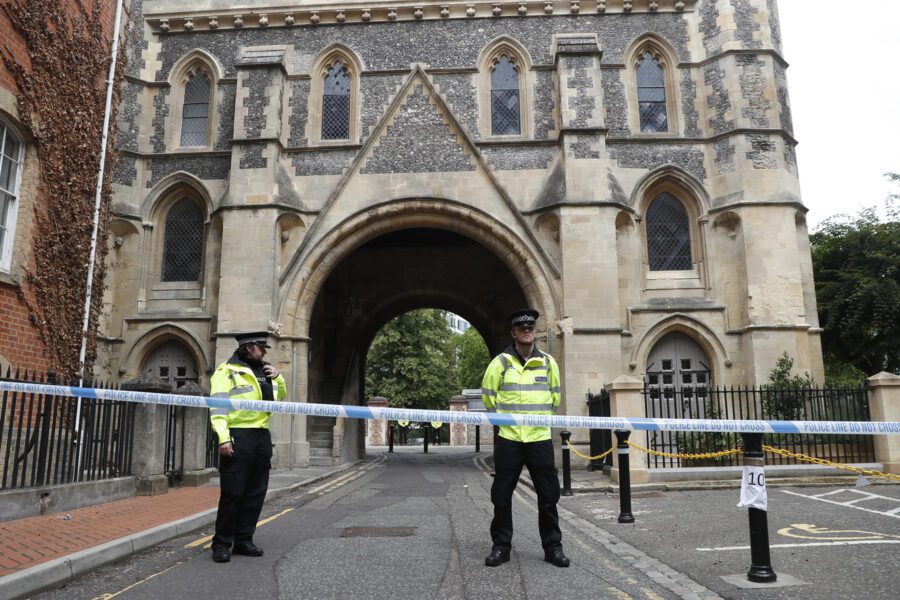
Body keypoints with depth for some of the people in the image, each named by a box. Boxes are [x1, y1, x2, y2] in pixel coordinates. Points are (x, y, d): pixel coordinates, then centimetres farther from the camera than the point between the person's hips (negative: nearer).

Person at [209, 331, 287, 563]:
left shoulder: (264, 371, 18)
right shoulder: (227, 370, -3)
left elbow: (281, 397, 28)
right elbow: (218, 406, -11)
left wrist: (278, 378, 9)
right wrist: (223, 437, -20)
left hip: (262, 436, 7)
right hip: (238, 436, -7)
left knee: (256, 492, 10)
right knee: (233, 492, -4)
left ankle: (243, 540, 20)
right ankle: (222, 543, 9)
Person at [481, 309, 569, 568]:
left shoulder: (548, 361, 5)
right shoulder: (501, 361, -3)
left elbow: (555, 394, 17)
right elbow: (488, 394, 7)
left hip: (540, 438, 2)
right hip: (508, 438, -1)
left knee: (549, 495, 5)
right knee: (502, 495, 5)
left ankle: (552, 546, 18)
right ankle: (501, 545, 18)